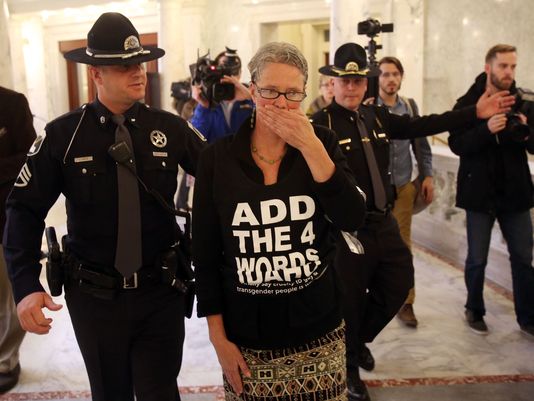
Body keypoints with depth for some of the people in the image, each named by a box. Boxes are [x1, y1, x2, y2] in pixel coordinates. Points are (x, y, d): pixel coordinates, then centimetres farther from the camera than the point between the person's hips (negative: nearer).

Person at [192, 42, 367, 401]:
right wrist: (218, 337, -1)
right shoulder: (217, 157, -5)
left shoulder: (322, 143, -3)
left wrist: (310, 146, -22)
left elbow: (352, 219, -16)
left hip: (318, 330, 1)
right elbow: (205, 253, -2)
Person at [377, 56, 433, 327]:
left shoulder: (410, 106, 6)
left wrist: (427, 175, 6)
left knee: (403, 244, 7)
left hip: (404, 186, 3)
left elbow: (420, 143, 11)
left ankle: (405, 302, 17)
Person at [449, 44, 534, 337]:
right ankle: (474, 311, 27)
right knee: (477, 259, 8)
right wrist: (487, 129, -28)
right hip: (480, 192, -3)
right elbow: (456, 144, -13)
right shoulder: (467, 103, -5)